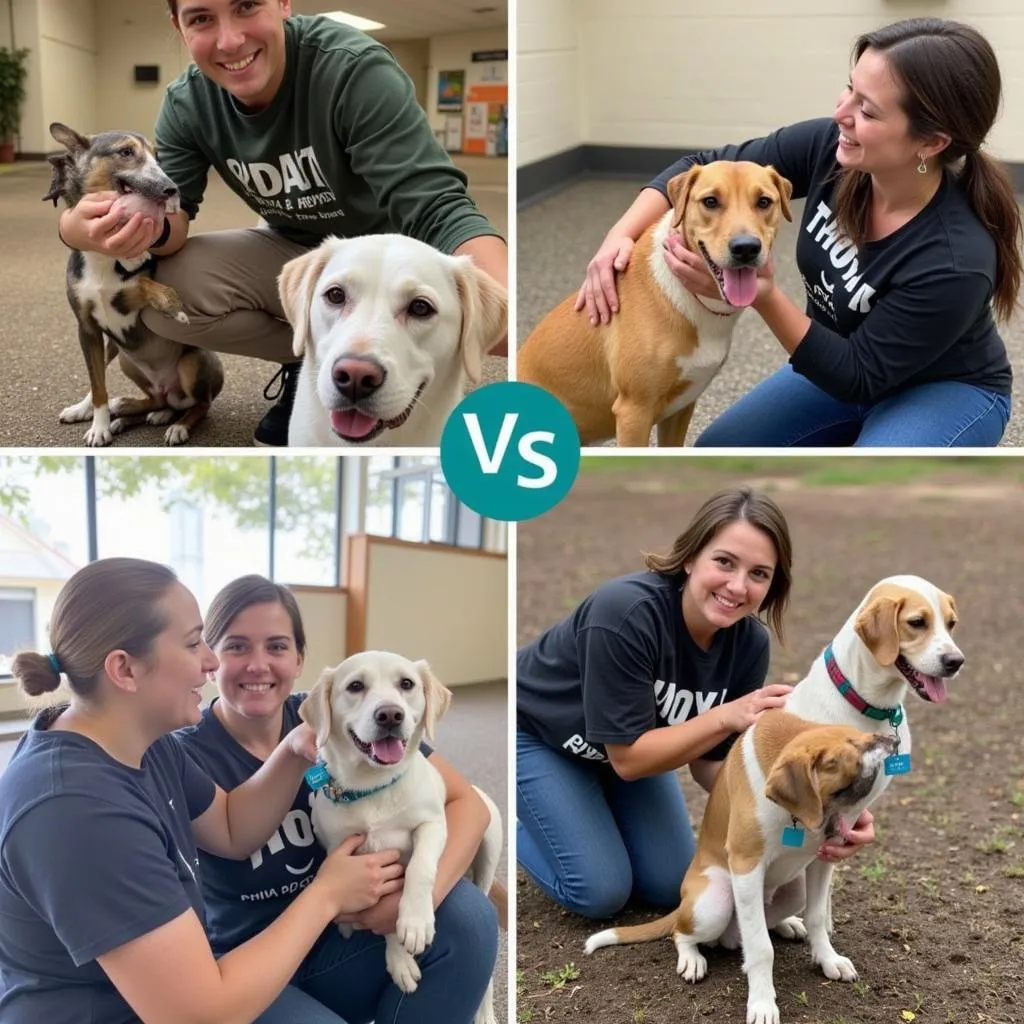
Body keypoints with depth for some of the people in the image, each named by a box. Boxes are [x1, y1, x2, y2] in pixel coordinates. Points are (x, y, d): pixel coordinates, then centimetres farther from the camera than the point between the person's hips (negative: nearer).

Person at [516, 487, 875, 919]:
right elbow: (628, 759, -33)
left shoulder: (748, 643, -22)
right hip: (537, 734, -6)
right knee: (601, 891, -12)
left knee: (671, 885, 3)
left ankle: (591, 810, 27)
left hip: (627, 742, 6)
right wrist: (727, 716, -42)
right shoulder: (626, 613, -40)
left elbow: (710, 762, -16)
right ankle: (515, 823, 14)